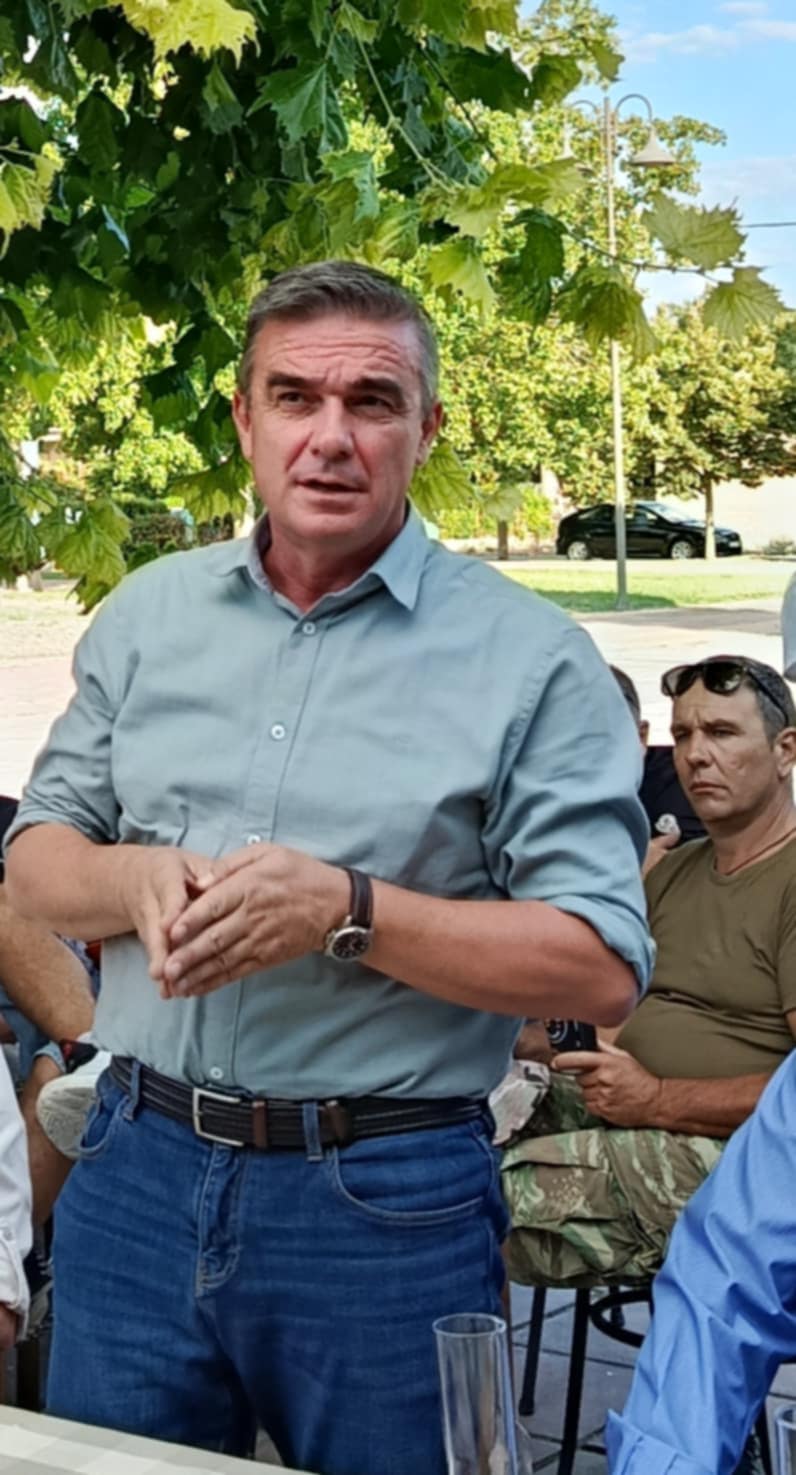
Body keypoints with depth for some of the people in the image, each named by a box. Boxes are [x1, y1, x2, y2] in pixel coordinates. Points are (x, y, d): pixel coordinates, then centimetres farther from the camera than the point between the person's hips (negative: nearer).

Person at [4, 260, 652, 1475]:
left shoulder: (530, 659, -7)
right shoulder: (148, 615, 7)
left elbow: (603, 968, -11)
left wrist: (347, 909, -22)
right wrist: (136, 879, -11)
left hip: (390, 1205, -3)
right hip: (138, 1171, 4)